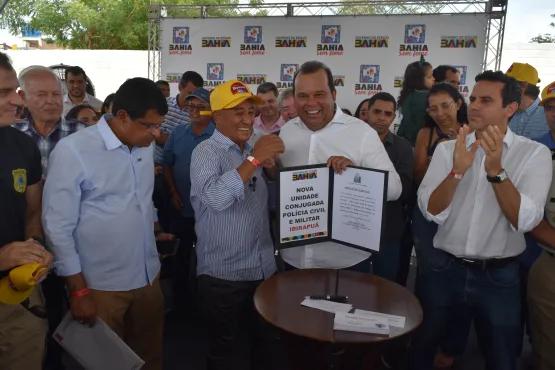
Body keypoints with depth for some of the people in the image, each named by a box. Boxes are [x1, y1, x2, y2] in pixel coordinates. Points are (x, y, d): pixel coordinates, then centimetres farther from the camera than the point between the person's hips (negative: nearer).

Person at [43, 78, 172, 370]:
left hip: (148, 278, 6)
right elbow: (58, 227, -14)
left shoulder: (143, 147, 4)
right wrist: (79, 291, -12)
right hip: (101, 287, -5)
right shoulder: (73, 151, -15)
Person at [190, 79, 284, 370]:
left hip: (263, 269, 7)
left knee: (265, 340, 21)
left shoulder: (253, 151, 10)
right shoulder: (207, 152, -12)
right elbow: (215, 198, -31)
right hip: (223, 273, -6)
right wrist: (254, 159, -31)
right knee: (222, 346, 12)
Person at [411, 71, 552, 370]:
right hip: (444, 269, 2)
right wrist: (457, 170, -26)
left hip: (499, 277, -1)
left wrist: (496, 171, -29)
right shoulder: (447, 148, -1)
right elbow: (430, 212, -12)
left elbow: (525, 220, -17)